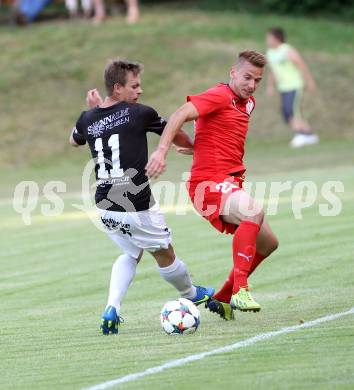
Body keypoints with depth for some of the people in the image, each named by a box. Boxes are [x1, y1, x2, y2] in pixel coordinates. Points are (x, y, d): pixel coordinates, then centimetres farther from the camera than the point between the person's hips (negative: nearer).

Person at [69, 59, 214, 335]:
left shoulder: (88, 119, 3)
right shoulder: (140, 113, -10)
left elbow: (75, 140, 27)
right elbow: (174, 135, 7)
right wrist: (193, 145, 28)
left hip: (105, 207, 6)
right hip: (137, 207, -6)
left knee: (131, 254, 26)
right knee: (165, 255, 17)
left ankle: (112, 309, 9)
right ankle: (192, 295, 40)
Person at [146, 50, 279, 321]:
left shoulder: (248, 103, 18)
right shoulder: (220, 96, -10)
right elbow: (181, 115, -23)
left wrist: (198, 147, 20)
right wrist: (162, 150, -36)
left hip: (231, 184, 10)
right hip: (209, 182, -10)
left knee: (268, 243, 14)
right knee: (254, 211, -35)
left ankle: (222, 299, 24)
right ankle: (240, 290, -36)